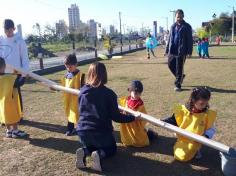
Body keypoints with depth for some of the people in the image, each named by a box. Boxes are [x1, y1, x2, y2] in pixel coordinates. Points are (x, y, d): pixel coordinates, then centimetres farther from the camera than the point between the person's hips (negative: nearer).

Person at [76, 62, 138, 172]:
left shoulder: (82, 91, 0)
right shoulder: (109, 93, -13)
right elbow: (116, 117, -10)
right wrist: (132, 118, 4)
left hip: (82, 130, 4)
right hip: (102, 131, -4)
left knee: (89, 146, 35)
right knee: (111, 149, 25)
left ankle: (84, 152, -1)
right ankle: (99, 154, -9)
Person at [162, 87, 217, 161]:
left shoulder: (208, 114, -8)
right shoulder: (183, 110, -8)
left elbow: (211, 129, 2)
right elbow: (174, 120, 6)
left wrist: (206, 136, -18)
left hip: (194, 141, -2)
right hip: (182, 139, 2)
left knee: (182, 157, -20)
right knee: (178, 155, -14)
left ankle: (195, 150, 10)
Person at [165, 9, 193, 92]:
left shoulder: (187, 26, -2)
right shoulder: (173, 26, 12)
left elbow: (190, 40, -4)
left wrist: (189, 51, -11)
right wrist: (167, 50, 14)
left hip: (181, 51, -5)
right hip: (172, 51, 5)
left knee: (179, 68, -2)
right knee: (170, 65, 9)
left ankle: (178, 85, 7)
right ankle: (180, 76, 34)